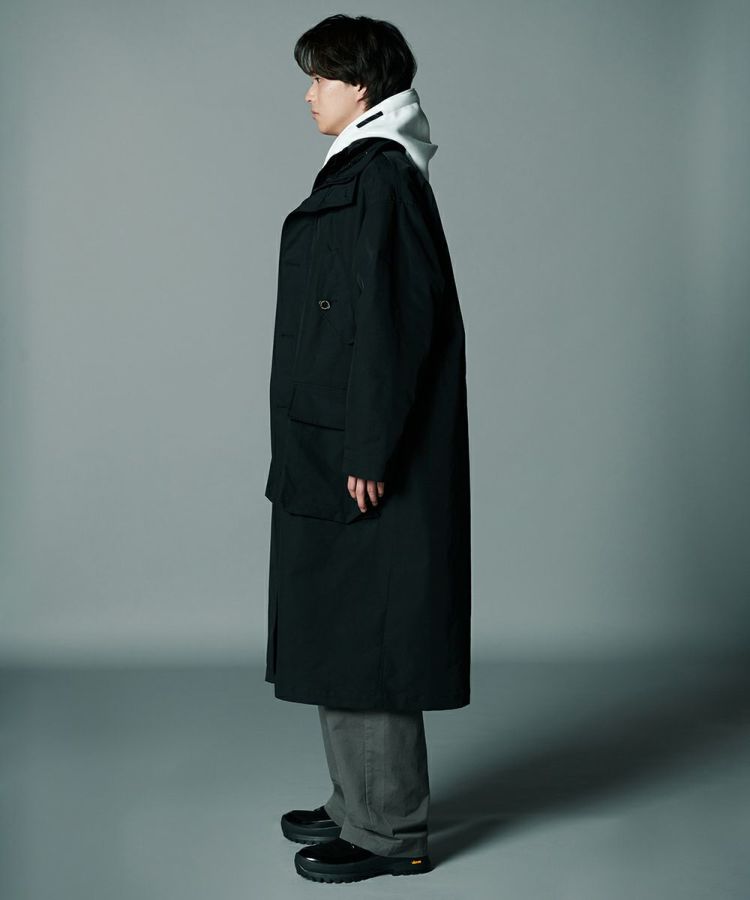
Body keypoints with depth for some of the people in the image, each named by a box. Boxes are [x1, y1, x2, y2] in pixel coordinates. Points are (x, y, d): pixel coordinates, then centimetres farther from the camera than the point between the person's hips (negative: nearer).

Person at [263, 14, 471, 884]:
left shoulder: (380, 177, -14)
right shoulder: (364, 171, 16)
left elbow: (393, 320, -21)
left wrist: (366, 452, -22)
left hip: (364, 451, -10)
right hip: (336, 444, 10)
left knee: (363, 632, -2)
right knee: (337, 630, 15)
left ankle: (389, 830, 10)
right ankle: (361, 804, 27)